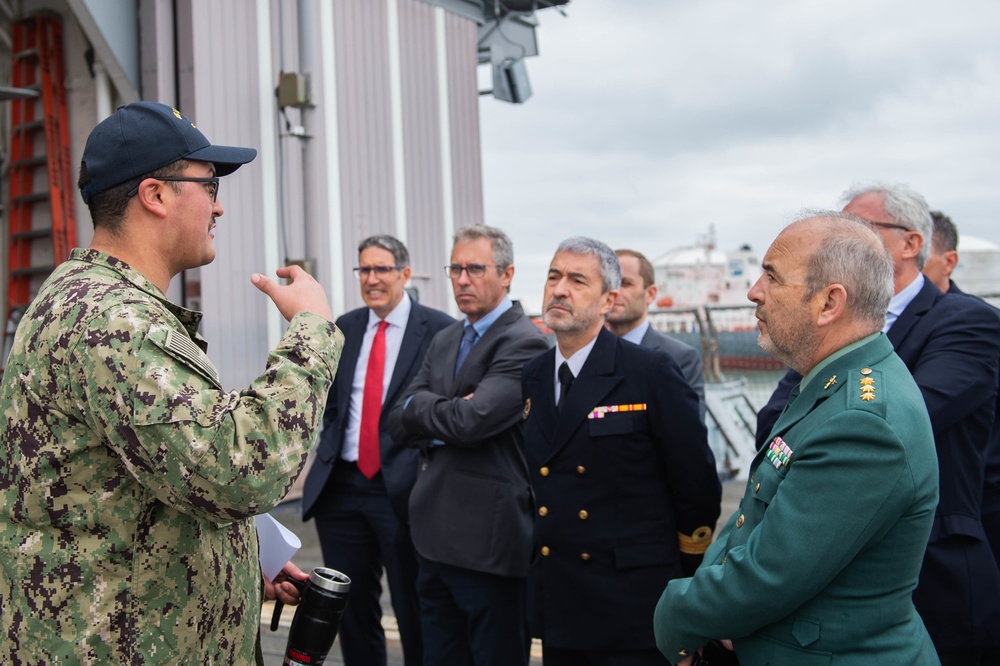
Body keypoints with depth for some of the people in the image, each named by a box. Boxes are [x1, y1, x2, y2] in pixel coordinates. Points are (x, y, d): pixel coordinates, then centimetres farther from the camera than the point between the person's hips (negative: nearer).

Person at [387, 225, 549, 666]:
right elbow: (399, 424, 7)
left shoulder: (523, 344, -12)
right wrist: (446, 413, -11)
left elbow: (471, 421, -24)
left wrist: (420, 407, -5)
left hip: (489, 542, -8)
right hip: (437, 538, 8)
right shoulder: (444, 341, 14)